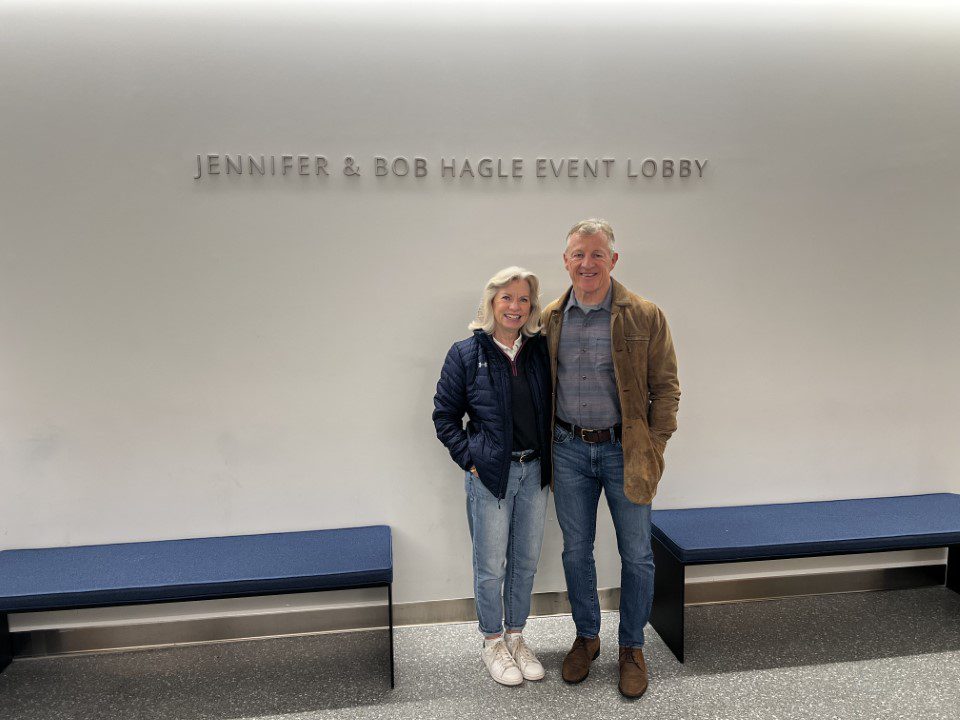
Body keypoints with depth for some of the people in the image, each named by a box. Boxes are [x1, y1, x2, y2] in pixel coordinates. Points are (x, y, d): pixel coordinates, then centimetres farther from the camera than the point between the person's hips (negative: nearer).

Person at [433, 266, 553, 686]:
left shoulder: (540, 350, 2)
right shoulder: (466, 354, -7)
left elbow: (552, 406, 12)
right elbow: (444, 415, -2)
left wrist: (549, 457, 5)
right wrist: (469, 459, -8)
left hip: (534, 471, 4)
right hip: (489, 474, -4)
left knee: (526, 561, 14)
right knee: (490, 566, 7)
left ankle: (516, 637, 33)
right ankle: (492, 643, 27)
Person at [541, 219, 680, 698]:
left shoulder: (646, 317, -6)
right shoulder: (549, 319, 3)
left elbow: (666, 386, -3)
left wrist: (654, 449, -8)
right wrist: (544, 445, 6)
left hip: (625, 449, -2)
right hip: (568, 449, 2)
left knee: (636, 555, 8)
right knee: (576, 551, 14)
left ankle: (632, 647, 29)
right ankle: (586, 637, 35)